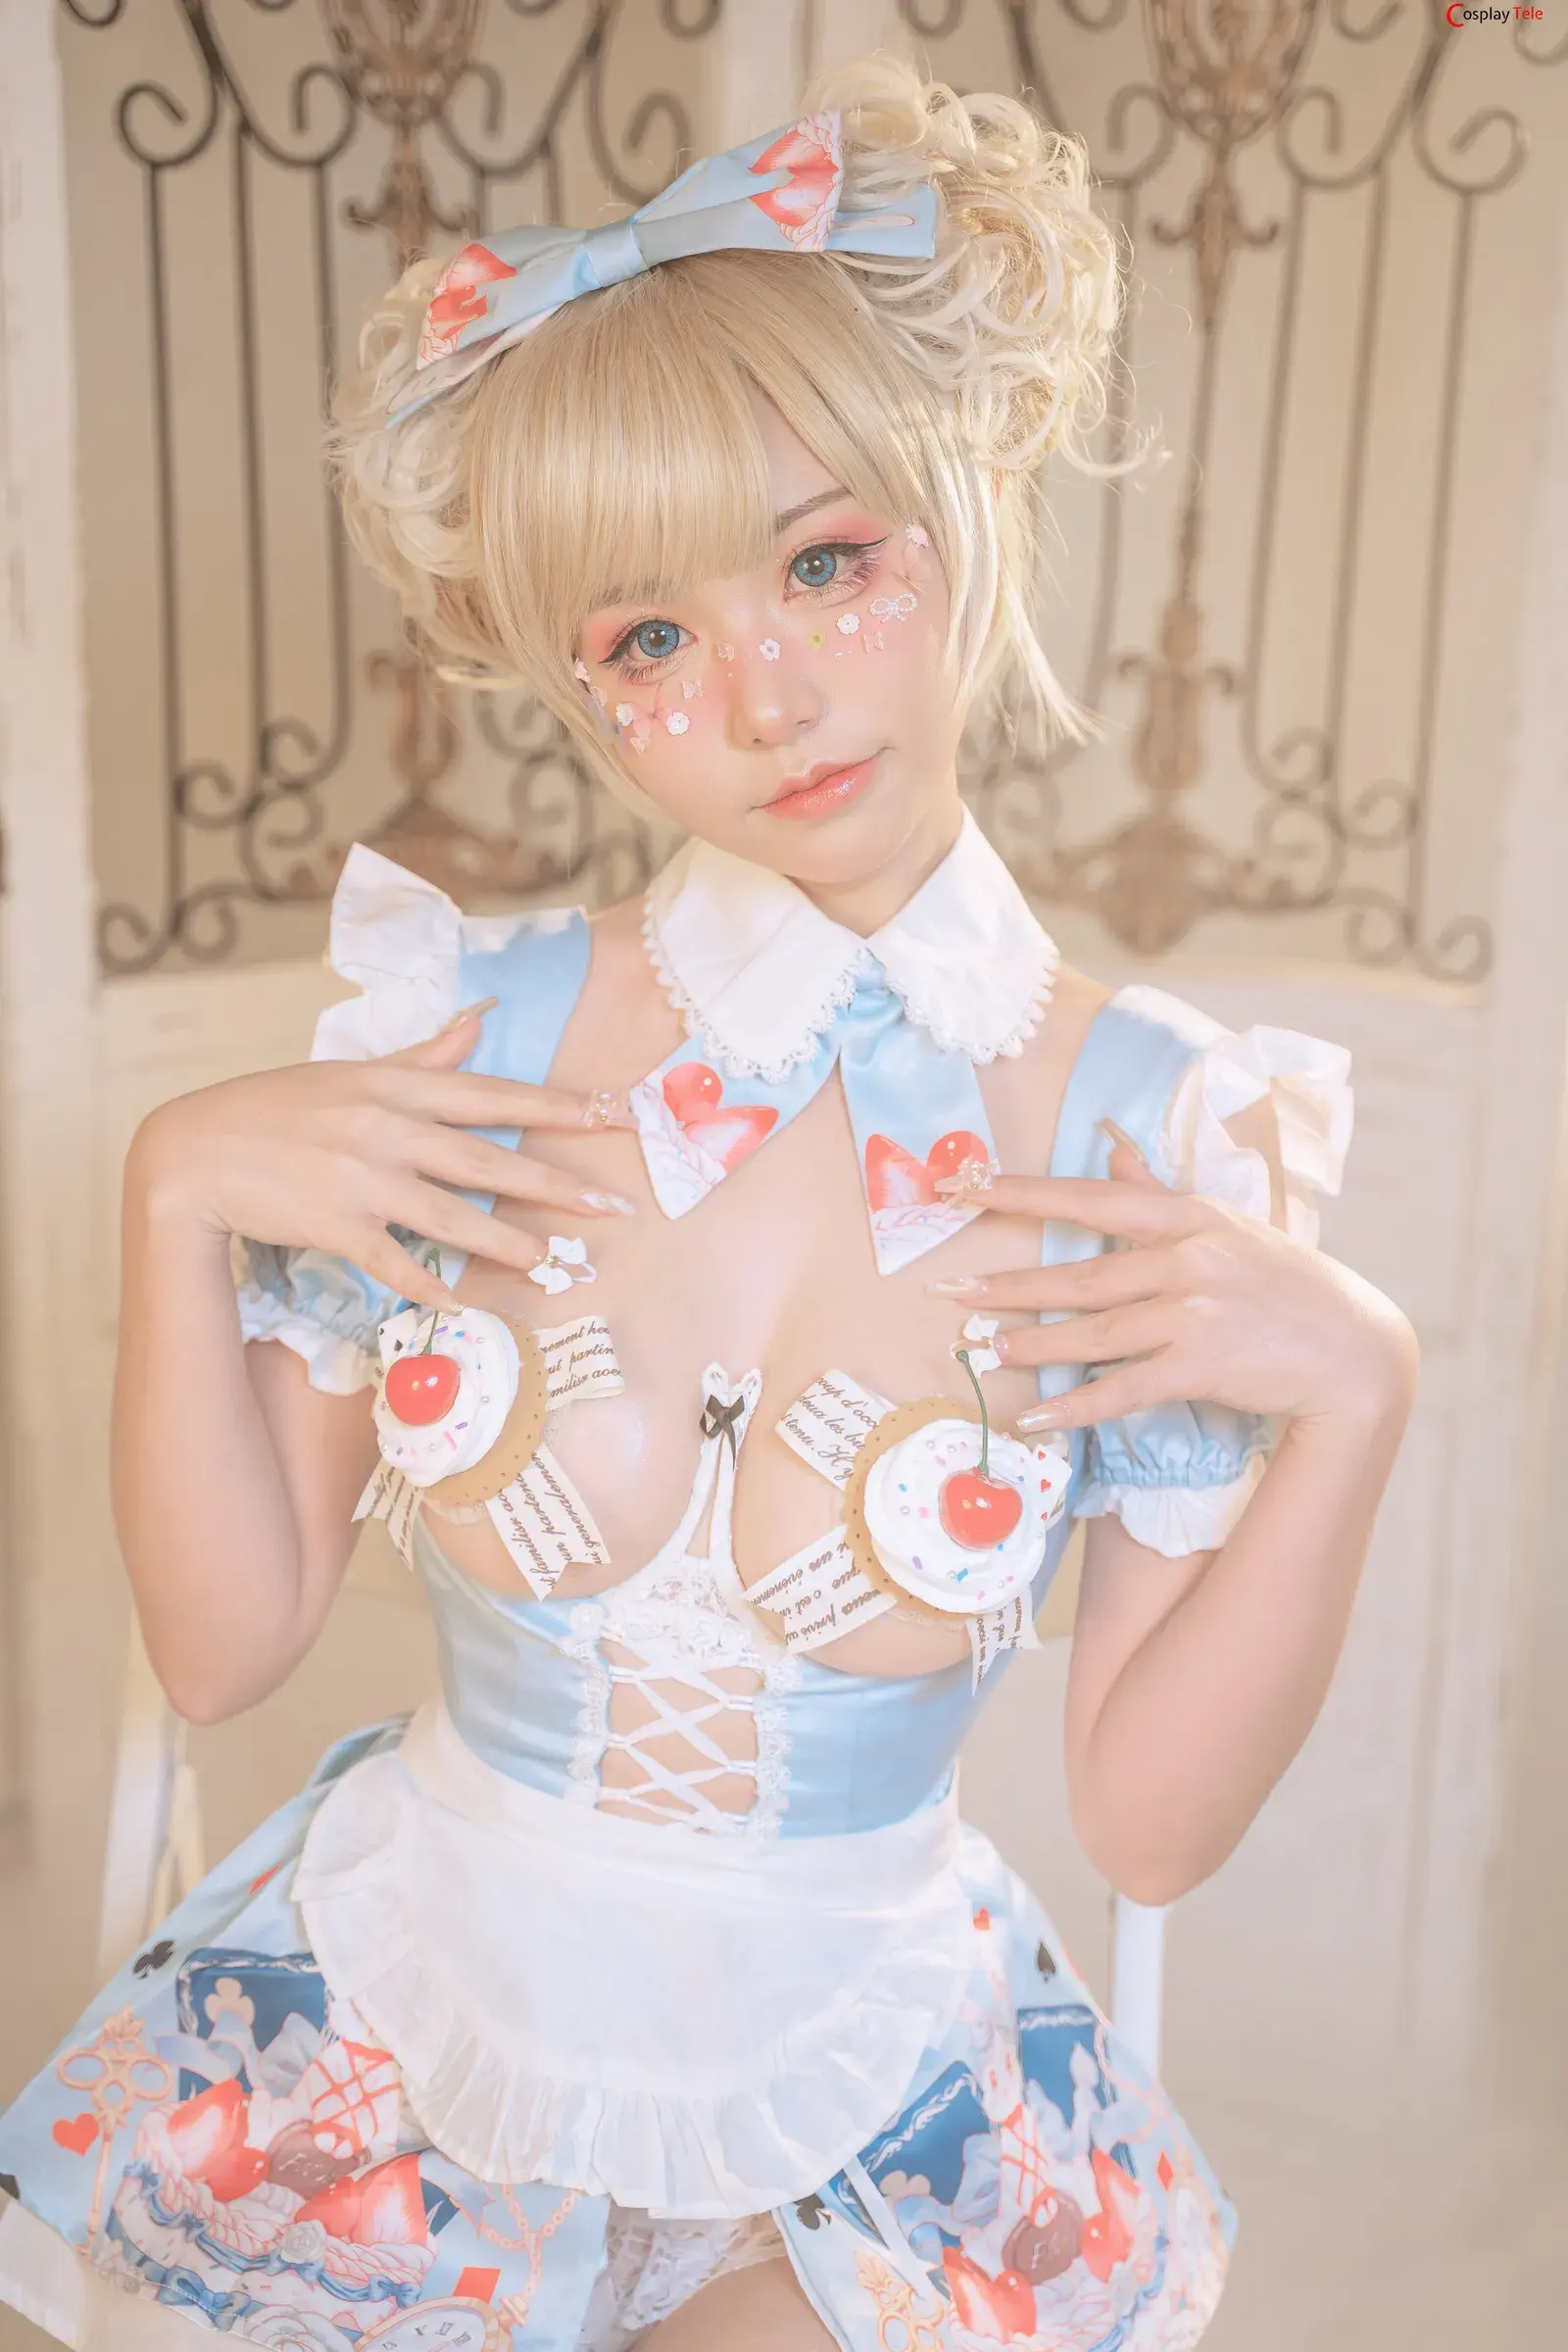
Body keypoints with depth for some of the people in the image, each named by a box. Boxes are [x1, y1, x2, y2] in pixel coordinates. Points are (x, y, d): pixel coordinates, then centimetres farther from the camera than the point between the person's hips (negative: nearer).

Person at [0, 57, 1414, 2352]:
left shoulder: (1157, 1136, -15)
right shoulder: (454, 1040, -13)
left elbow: (1153, 1820, -11)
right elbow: (225, 1643, -9)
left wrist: (1352, 1392, -23)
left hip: (864, 2101, 0)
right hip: (398, 2024, 1)